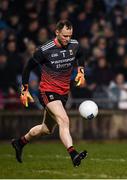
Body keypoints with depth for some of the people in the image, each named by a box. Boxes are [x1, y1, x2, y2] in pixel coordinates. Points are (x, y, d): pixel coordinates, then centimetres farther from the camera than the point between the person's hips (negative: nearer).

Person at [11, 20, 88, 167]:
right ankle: (73, 155, -39)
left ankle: (20, 142, 40)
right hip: (48, 92, -6)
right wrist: (25, 90, -1)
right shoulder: (44, 50, -17)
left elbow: (80, 57, 22)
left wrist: (81, 72, 4)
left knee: (47, 129, 17)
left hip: (63, 93, 6)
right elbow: (28, 68, -4)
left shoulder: (74, 46, -3)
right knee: (64, 121, -28)